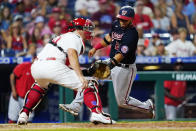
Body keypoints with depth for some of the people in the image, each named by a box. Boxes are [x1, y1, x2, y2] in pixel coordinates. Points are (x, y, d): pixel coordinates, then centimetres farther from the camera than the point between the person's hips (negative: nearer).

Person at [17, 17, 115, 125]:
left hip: (35, 67, 9)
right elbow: (72, 54, -15)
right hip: (52, 66, -9)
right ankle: (96, 112, -25)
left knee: (40, 86, 41)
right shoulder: (76, 38, 6)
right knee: (88, 85, -5)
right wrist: (80, 76, -24)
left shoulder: (64, 36, 34)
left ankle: (23, 115, 31)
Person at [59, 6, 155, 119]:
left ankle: (147, 106, 24)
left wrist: (110, 64, -49)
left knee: (122, 102, 0)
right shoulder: (116, 24, -2)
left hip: (125, 68, -8)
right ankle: (75, 106, -9)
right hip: (111, 61, 8)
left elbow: (121, 54, -36)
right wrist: (96, 48, 21)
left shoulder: (132, 34, -25)